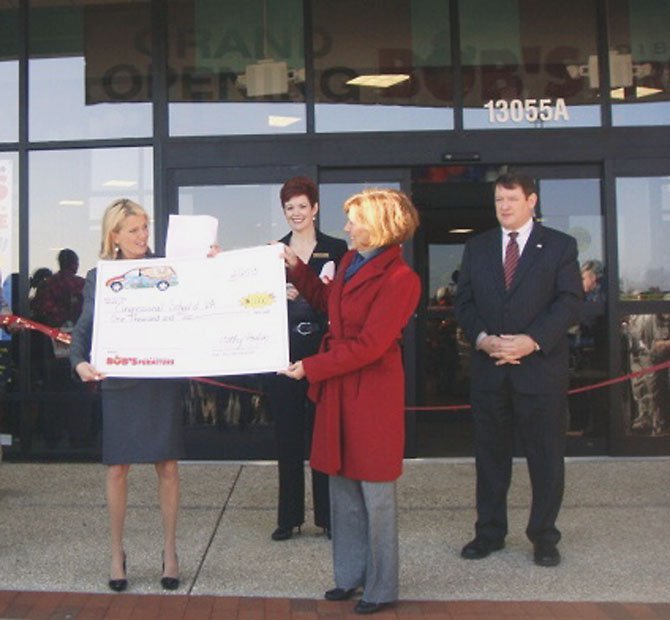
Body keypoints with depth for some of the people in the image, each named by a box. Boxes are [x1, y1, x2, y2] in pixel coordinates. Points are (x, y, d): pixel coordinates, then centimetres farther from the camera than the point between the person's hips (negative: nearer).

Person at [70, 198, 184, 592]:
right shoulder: (100, 276, 3)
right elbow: (84, 328, 1)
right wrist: (80, 361, -18)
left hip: (163, 380, 0)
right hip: (119, 383, 1)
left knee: (168, 467, 5)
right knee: (117, 469, 6)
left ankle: (170, 552, 21)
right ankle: (117, 552, 24)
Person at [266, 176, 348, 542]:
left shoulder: (336, 249, 3)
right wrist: (280, 296, -15)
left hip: (323, 351, -2)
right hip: (284, 352, 2)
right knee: (287, 436, 7)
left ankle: (327, 515, 15)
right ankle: (289, 516, 18)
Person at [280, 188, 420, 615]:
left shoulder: (400, 279, -18)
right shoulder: (351, 260, 7)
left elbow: (369, 345, -20)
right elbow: (328, 301, 24)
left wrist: (311, 367, -16)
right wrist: (297, 268, 16)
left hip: (372, 392, -8)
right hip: (337, 388, 8)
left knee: (376, 493, 3)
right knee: (343, 487, 15)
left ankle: (383, 588, 19)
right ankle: (351, 575, 30)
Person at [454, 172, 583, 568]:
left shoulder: (560, 246, 2)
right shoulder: (477, 248, 11)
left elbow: (570, 302, -6)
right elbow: (465, 302, 8)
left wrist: (533, 340, -18)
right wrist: (483, 339, -10)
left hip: (541, 367, -2)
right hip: (489, 369, 3)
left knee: (546, 457, 4)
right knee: (490, 455, 10)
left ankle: (544, 536, 18)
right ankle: (490, 532, 22)